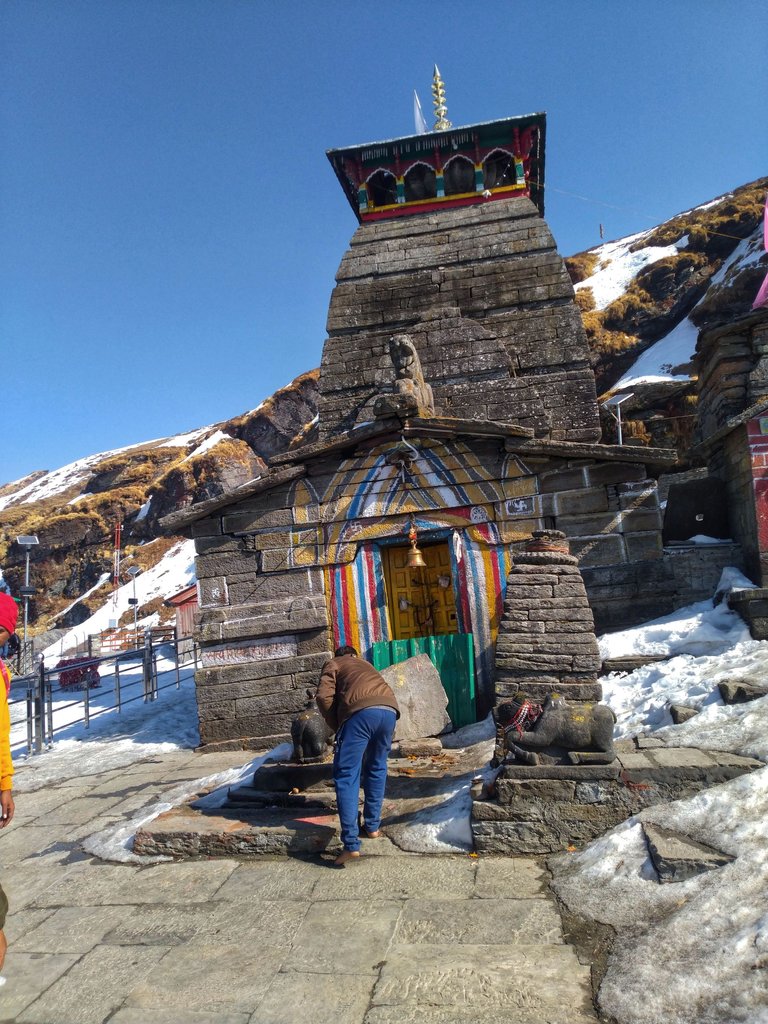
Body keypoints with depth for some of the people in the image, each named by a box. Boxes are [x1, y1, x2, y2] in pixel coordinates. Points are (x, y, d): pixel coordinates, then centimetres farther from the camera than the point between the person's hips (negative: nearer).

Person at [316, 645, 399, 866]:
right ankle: (372, 827, 29)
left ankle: (351, 845, -5)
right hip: (389, 710, 5)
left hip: (362, 711, -5)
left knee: (346, 776, 1)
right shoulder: (366, 665, 41)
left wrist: (337, 726, 21)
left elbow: (324, 697, 9)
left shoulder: (333, 664, 26)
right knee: (377, 768, 24)